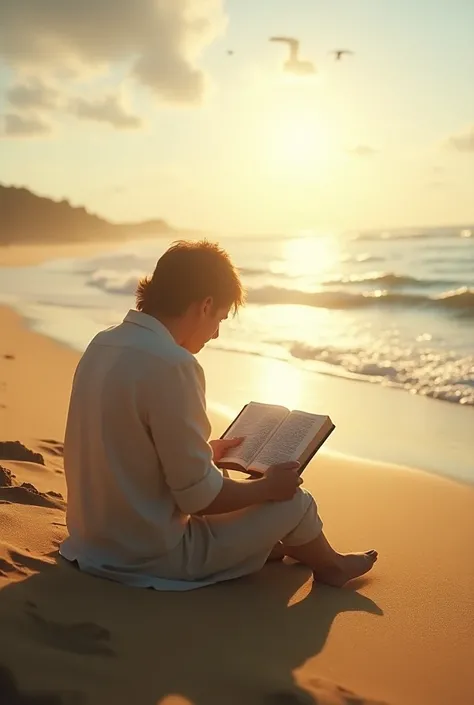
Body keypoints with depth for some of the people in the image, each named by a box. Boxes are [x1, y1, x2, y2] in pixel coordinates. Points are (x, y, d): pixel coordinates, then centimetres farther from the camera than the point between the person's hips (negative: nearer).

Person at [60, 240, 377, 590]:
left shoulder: (103, 345, 1)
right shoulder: (171, 364, -26)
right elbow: (197, 496, -22)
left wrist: (204, 452, 21)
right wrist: (268, 486, -5)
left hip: (96, 541, 8)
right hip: (152, 558, -8)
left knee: (221, 480, 28)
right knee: (293, 499, 7)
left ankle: (268, 543, 44)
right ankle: (329, 565, 35)